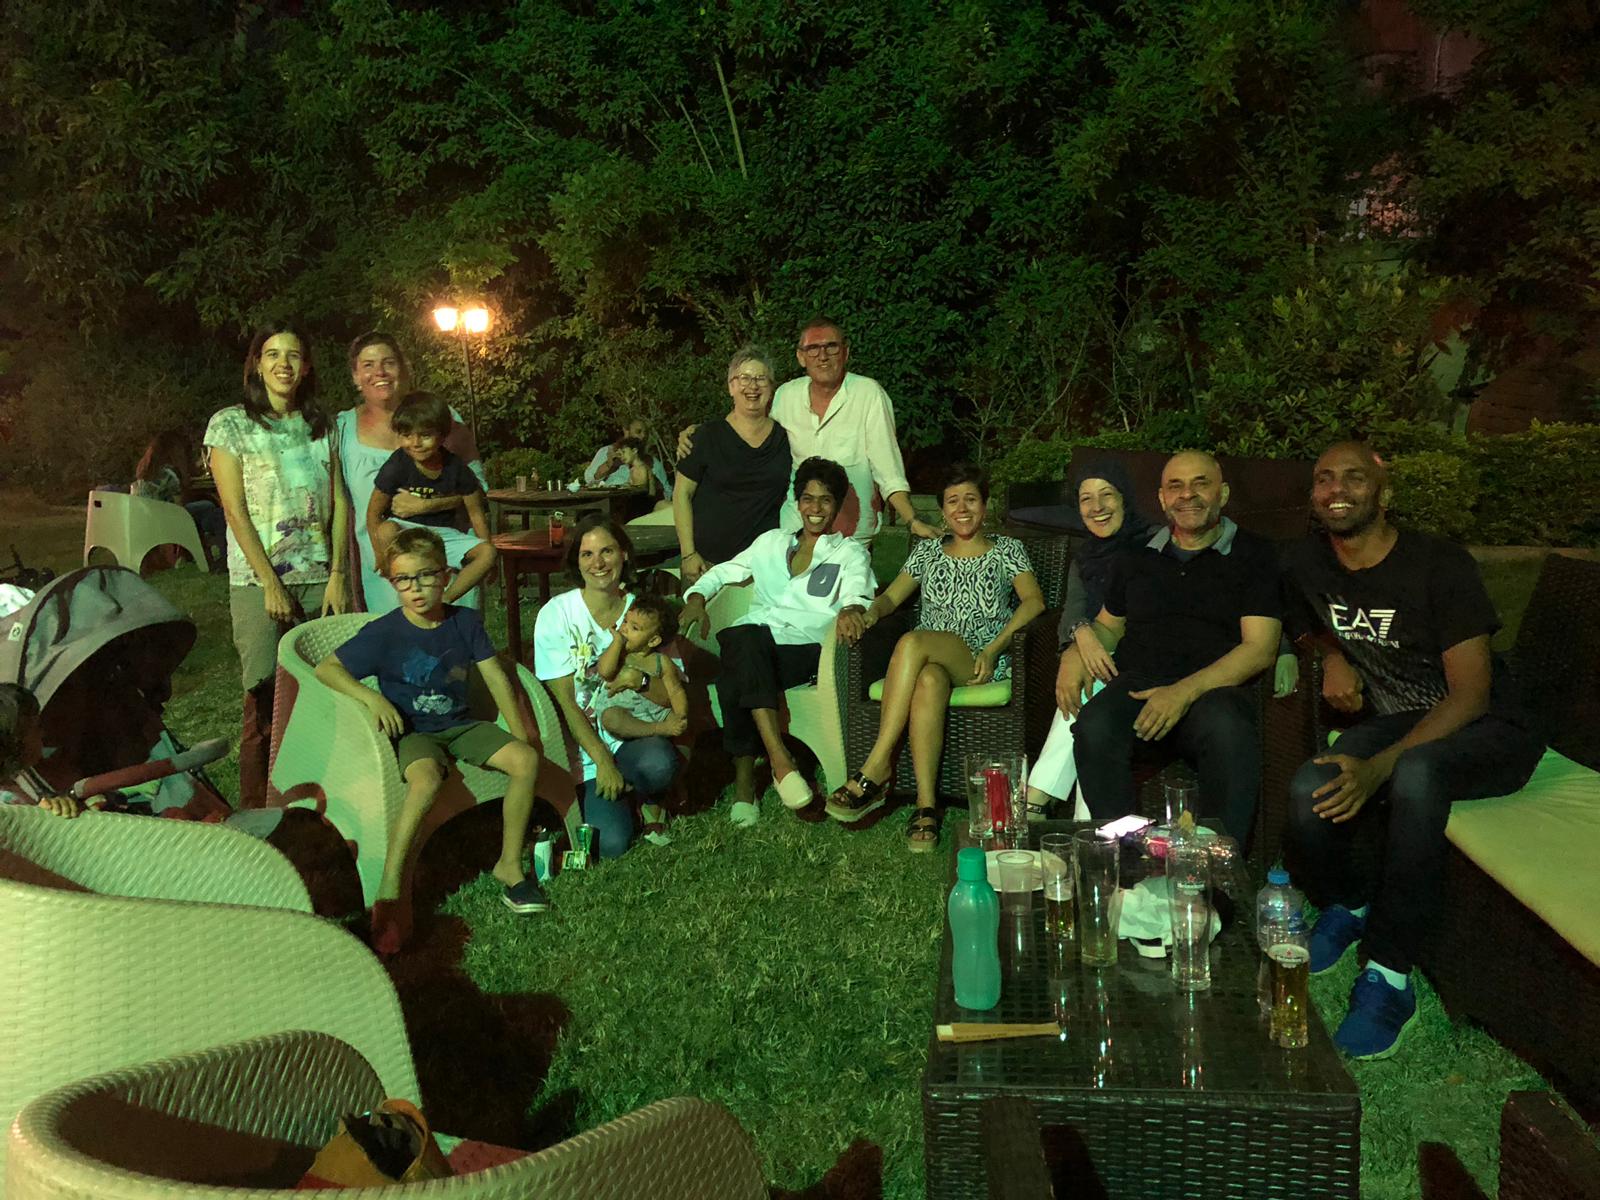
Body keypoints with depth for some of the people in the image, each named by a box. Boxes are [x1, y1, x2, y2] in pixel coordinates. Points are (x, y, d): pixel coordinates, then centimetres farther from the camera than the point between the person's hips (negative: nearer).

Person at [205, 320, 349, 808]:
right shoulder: (231, 424, 1)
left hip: (319, 581, 3)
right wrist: (271, 583, -11)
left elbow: (339, 504, 9)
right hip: (259, 583, -3)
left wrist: (337, 575, -1)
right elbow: (236, 511, -5)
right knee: (264, 704, -4)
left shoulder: (320, 424, 13)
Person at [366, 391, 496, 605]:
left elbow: (476, 513, 2)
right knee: (387, 530, -37)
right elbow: (373, 513, -9)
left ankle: (445, 599, -16)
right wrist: (382, 557, -14)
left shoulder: (456, 469, -7)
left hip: (444, 533, 2)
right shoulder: (396, 467, -15)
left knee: (488, 553, -21)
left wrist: (486, 553, -1)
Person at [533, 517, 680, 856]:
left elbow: (672, 695, 0)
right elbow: (564, 701, -7)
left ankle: (647, 799, 2)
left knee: (659, 764, -35)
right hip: (583, 741, -2)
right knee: (611, 842, -23)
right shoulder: (557, 614, -6)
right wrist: (602, 760, -16)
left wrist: (641, 681, -22)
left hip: (637, 733, 2)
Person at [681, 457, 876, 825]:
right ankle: (780, 759, -41)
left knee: (735, 681, -34)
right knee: (745, 637, -37)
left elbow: (858, 591, -3)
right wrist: (697, 596, 6)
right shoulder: (771, 541, 28)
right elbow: (722, 572, 29)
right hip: (754, 640, 3)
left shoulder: (849, 552, 18)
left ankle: (744, 778, -28)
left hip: (804, 648, -2)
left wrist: (853, 608, -29)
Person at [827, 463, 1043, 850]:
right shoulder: (928, 551, 25)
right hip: (927, 659, 3)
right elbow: (891, 597, 15)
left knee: (911, 642, -36)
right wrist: (867, 616, -10)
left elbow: (1034, 601, -1)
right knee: (929, 681, -39)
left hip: (981, 662, -2)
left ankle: (875, 770, -37)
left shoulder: (1007, 550, 15)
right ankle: (926, 804, -42)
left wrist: (994, 648, -16)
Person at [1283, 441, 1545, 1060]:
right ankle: (1349, 903, 7)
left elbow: (1469, 694, -21)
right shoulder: (1307, 562, 1)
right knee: (1308, 791, -28)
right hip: (1392, 722, 5)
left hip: (1485, 731, -4)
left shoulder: (1439, 564, -17)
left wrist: (1378, 767, -33)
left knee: (1414, 774, -40)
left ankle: (1388, 974, -28)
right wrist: (1334, 658, -1)